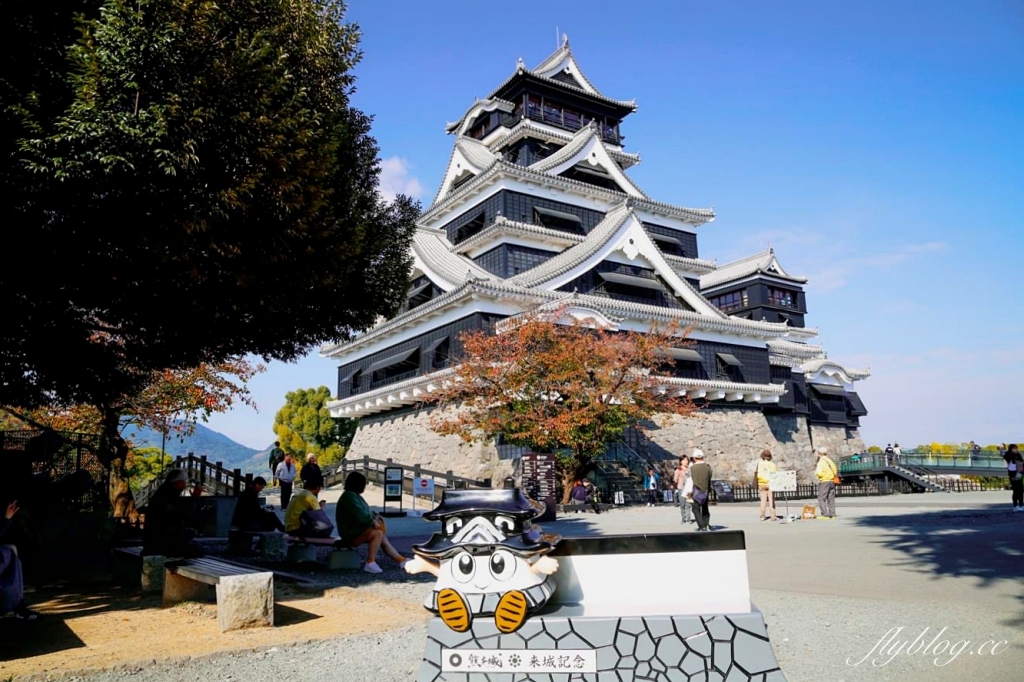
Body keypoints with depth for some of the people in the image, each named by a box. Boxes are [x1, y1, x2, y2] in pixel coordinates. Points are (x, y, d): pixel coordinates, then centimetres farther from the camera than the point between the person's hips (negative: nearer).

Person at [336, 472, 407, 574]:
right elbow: (360, 515, -25)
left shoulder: (354, 495, 17)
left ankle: (401, 560, 7)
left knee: (383, 538, 2)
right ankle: (370, 563, -27)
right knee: (378, 533, -27)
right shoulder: (350, 496, -17)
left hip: (358, 529, 11)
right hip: (352, 533, -11)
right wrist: (373, 522, -13)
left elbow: (365, 512, 21)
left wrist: (374, 518, 2)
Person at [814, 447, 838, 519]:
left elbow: (819, 473, -20)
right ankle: (832, 514, 10)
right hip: (832, 481, 8)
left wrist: (816, 472, 0)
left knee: (821, 498, -4)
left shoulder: (821, 462, -12)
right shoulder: (830, 461, 13)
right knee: (831, 499, 11)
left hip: (824, 482, -8)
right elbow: (835, 470, 16)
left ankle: (825, 514, -9)